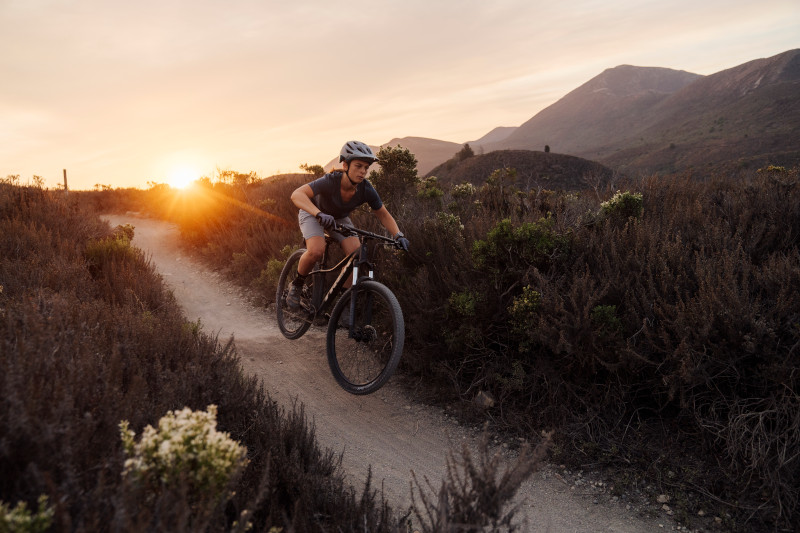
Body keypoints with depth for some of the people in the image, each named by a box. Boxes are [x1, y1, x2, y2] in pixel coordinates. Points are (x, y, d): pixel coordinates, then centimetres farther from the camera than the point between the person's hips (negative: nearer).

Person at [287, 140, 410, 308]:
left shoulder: (366, 190, -26)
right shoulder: (330, 181, -37)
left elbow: (384, 215, -12)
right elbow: (297, 194, -48)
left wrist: (398, 235, -30)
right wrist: (319, 214, -64)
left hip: (340, 218, 4)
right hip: (313, 213, -4)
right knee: (316, 251, -31)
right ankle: (297, 285, -2)